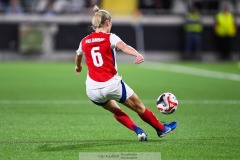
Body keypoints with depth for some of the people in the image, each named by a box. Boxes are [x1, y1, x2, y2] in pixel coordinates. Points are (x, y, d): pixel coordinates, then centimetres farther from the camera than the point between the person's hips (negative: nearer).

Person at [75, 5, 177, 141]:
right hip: (111, 84, -4)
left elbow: (78, 57, 31)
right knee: (138, 106, 17)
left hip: (93, 91, 4)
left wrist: (78, 67, 54)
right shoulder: (110, 38, -4)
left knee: (115, 110, 30)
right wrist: (138, 55, -44)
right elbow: (124, 47, -26)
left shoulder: (84, 42, 9)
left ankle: (138, 130, 15)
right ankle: (161, 129, 32)